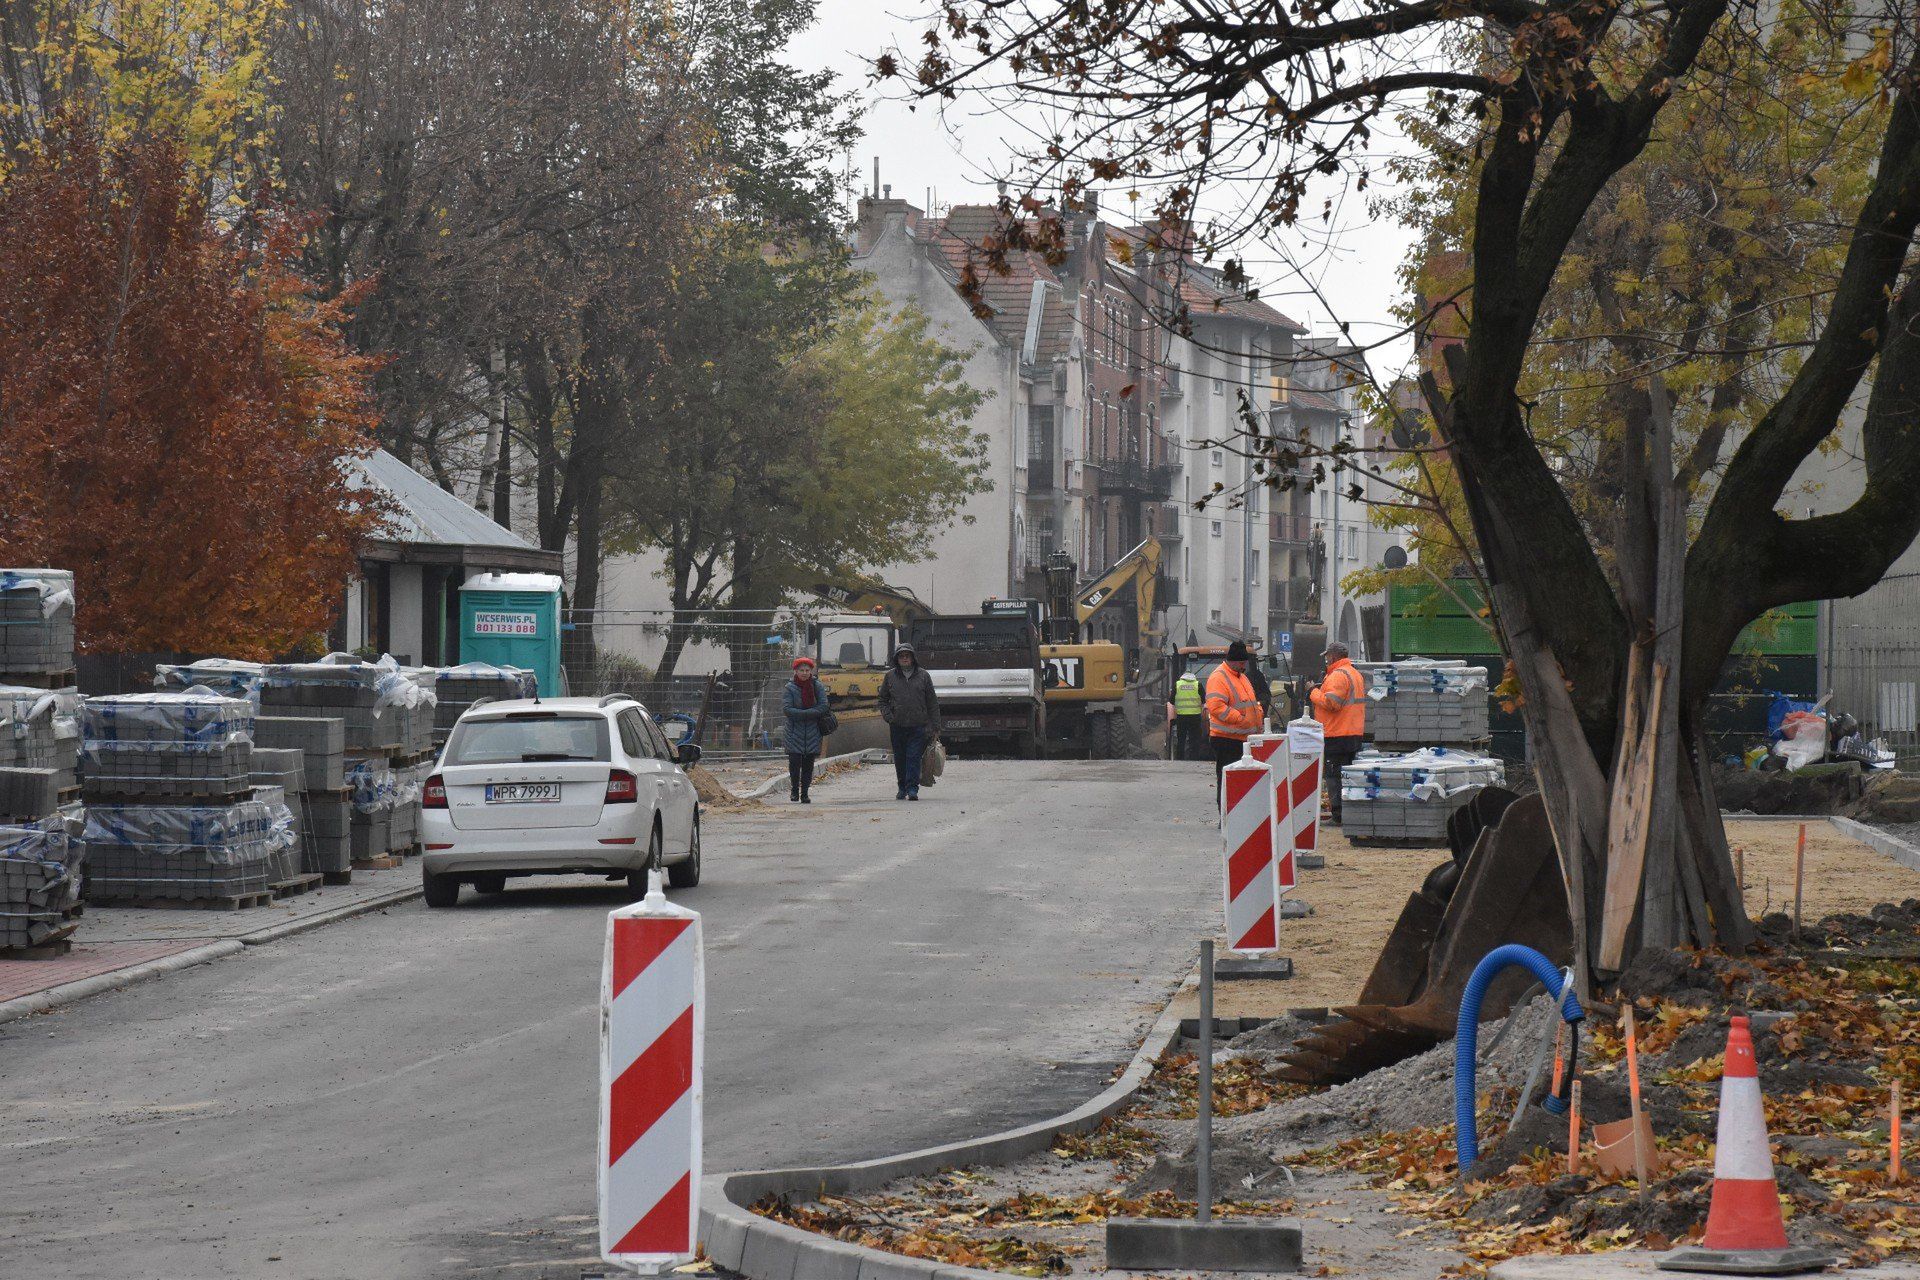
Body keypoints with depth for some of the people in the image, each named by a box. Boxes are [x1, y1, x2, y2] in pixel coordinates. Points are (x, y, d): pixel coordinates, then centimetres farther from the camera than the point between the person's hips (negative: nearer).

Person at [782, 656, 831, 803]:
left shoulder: (817, 686, 2)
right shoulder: (790, 687, -3)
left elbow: (824, 706, -7)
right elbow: (787, 709, -12)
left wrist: (801, 714, -13)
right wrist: (811, 713, -16)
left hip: (812, 732, 2)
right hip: (794, 731, -2)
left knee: (808, 763, 2)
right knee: (795, 762, -8)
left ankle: (805, 792, 10)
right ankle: (794, 789, 11)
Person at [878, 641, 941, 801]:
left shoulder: (923, 676, 7)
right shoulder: (890, 677, 9)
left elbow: (932, 703, 8)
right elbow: (883, 700, 16)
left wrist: (935, 726, 4)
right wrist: (887, 716, -3)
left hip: (918, 726, -2)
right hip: (897, 726, 2)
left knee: (914, 758, -10)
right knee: (900, 760, 8)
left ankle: (912, 789, -12)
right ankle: (902, 788, 21)